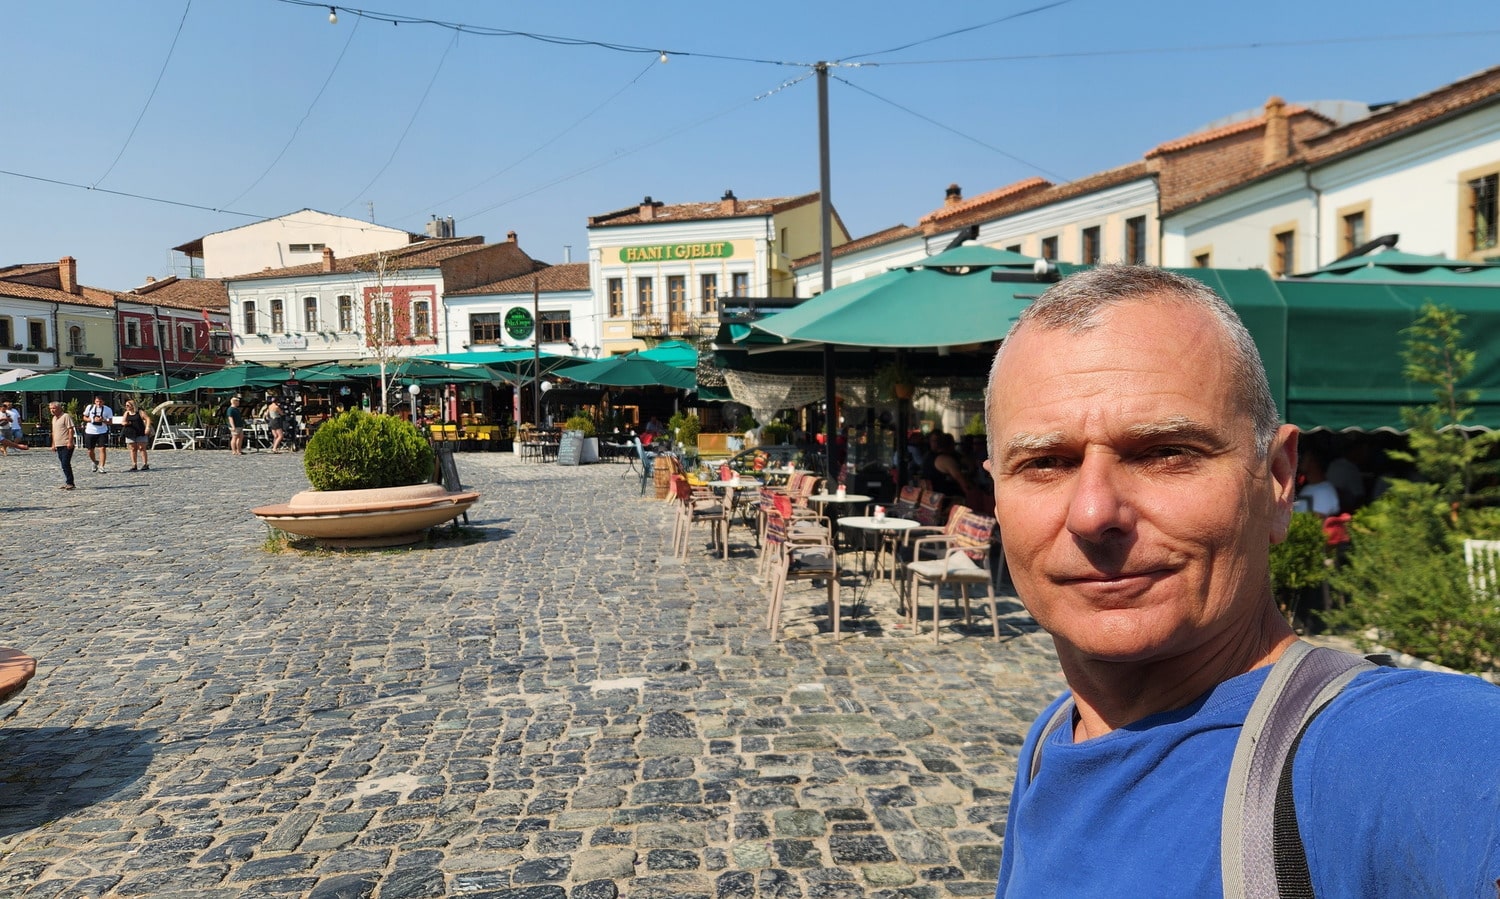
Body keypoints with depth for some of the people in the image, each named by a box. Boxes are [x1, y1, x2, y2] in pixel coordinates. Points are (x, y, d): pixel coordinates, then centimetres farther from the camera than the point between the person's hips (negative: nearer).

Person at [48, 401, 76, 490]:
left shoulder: (66, 416, -8)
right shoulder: (54, 418, 19)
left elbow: (71, 430, -14)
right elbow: (54, 432, 26)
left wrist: (70, 442, -21)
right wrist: (53, 444, 22)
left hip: (66, 445, -9)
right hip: (59, 446, 9)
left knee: (65, 464, -13)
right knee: (63, 464, 9)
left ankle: (69, 483, -11)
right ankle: (67, 483, 13)